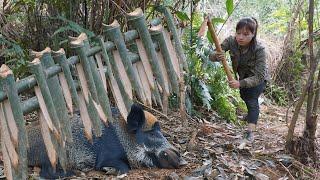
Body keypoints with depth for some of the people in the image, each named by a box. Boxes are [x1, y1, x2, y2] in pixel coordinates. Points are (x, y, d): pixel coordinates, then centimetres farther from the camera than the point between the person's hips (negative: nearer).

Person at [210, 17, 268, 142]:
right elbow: (212, 56, -32)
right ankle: (252, 114, 59)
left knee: (252, 99, -25)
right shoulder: (231, 41, -32)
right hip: (242, 75, 5)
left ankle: (250, 131, -22)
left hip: (258, 78, -5)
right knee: (244, 96, 28)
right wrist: (217, 56, -56)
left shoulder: (259, 50, -41)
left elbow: (258, 77, -42)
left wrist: (240, 83, -57)